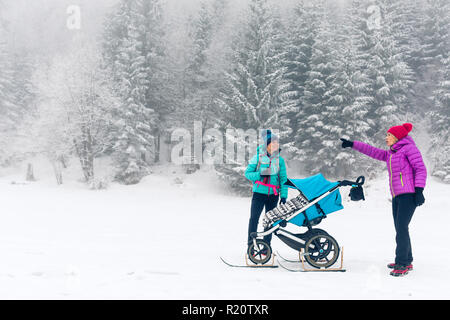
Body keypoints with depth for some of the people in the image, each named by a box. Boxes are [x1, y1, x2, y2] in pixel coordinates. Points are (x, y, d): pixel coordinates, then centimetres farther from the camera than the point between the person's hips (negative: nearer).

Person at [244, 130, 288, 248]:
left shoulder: (280, 160, 5)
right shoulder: (258, 157, -2)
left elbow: (283, 179, 8)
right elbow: (247, 173, 0)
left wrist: (283, 196, 2)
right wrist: (259, 175, -17)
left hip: (273, 195, 3)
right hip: (259, 193, -3)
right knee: (254, 219, -8)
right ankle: (251, 245, 2)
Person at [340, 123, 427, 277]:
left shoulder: (409, 148, -1)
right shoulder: (390, 154, 22)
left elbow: (421, 169, -7)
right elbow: (373, 152, 29)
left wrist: (419, 190, -16)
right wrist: (352, 144, 26)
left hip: (408, 195, -8)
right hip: (397, 196, 8)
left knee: (401, 228, -14)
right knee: (400, 229, 8)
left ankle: (402, 264, -13)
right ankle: (406, 261, 17)